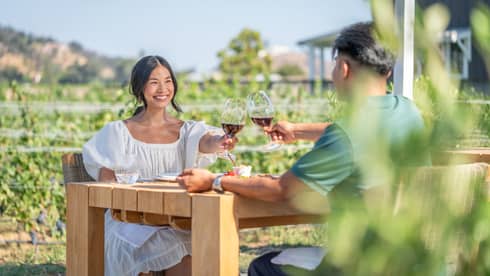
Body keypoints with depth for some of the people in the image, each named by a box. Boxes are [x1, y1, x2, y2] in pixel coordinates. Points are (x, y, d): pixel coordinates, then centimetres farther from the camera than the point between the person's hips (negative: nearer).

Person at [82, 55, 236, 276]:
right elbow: (106, 183, 1)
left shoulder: (187, 131, 11)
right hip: (132, 221, -2)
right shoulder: (119, 132, 6)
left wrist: (219, 142, -37)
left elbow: (205, 142, -12)